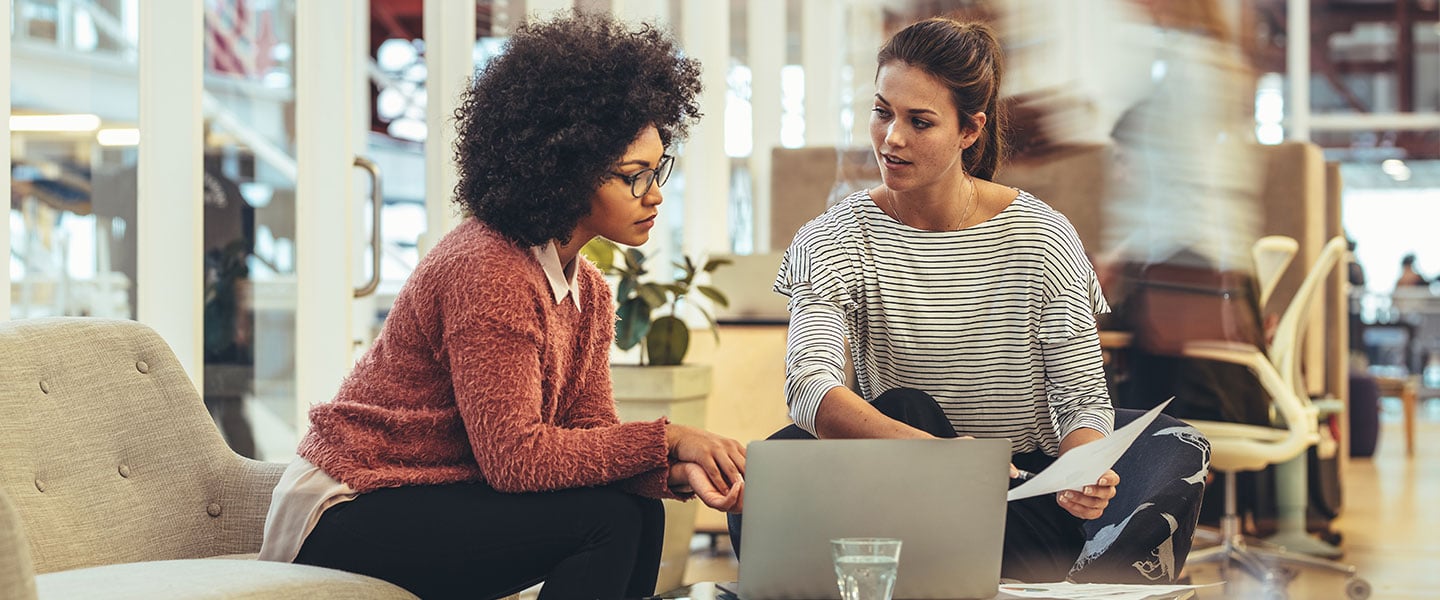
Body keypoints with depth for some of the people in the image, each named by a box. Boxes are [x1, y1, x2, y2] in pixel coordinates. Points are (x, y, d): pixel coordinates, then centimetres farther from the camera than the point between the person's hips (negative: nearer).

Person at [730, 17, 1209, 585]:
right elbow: (809, 389, -24)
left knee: (1171, 446, -22)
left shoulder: (1041, 239, -5)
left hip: (1033, 491, 1)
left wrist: (1085, 472, -32)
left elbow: (1083, 399, -6)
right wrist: (930, 452, -43)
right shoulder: (835, 240, -7)